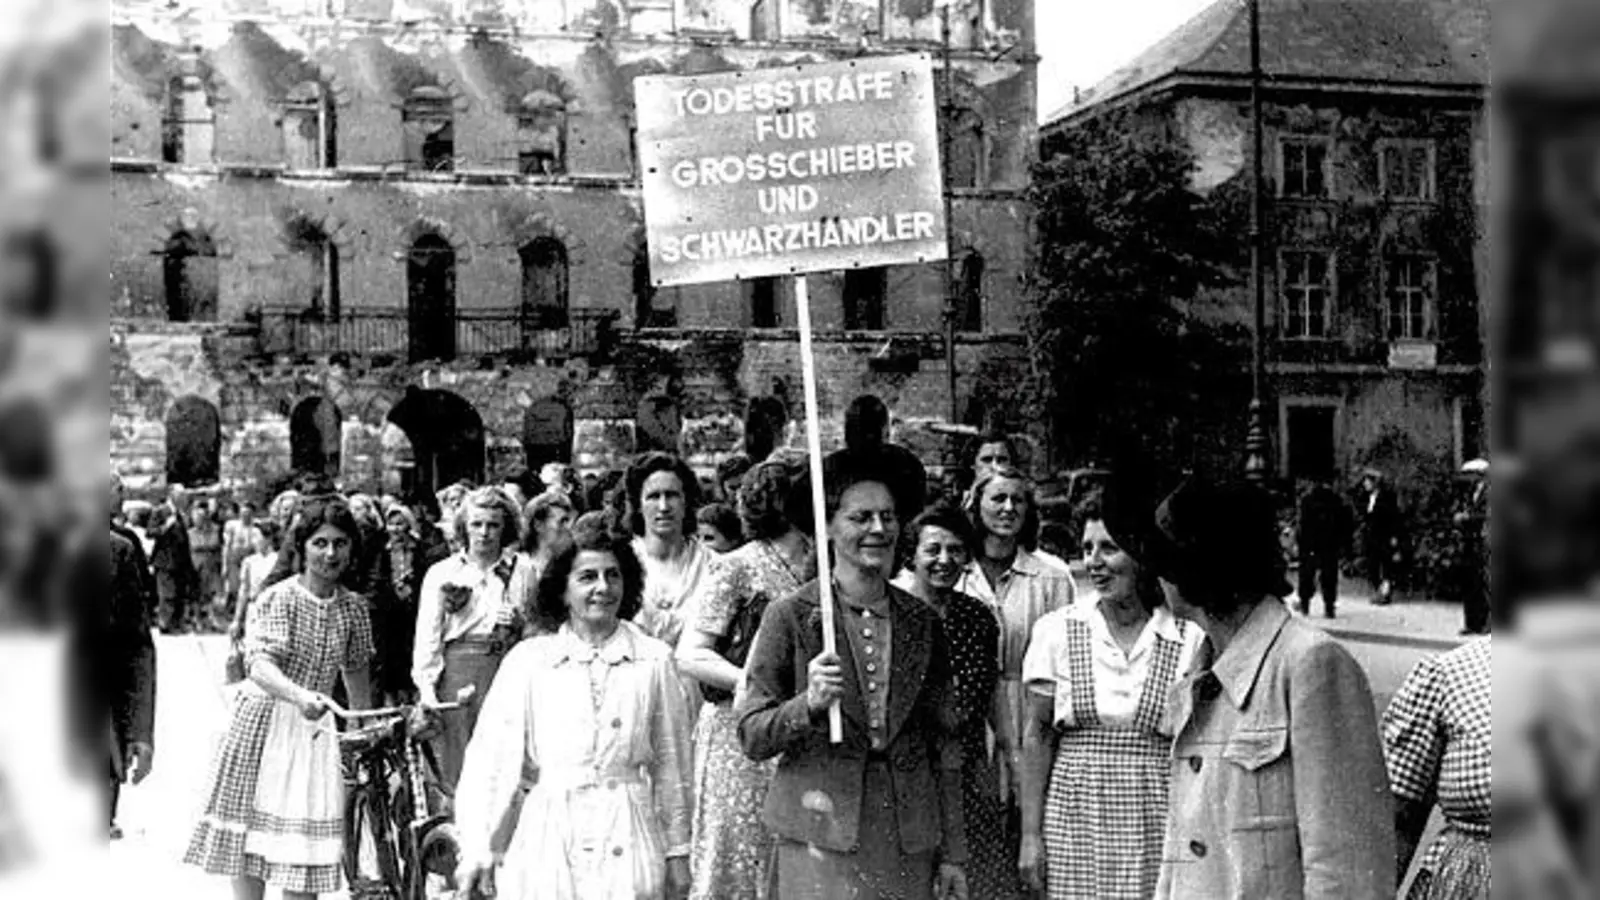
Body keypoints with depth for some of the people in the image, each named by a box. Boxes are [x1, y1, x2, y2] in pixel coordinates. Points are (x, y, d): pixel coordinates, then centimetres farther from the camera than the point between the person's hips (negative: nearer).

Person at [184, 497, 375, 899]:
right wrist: (299, 696, -42)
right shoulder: (277, 598, -12)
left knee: (306, 842, 0)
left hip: (314, 727, 3)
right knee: (249, 838, 4)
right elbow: (260, 665, -25)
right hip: (262, 719, -3)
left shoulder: (354, 608, 1)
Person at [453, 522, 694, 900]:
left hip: (626, 843, 1)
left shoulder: (653, 659, 4)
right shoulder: (528, 659, 2)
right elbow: (491, 756, -1)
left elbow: (671, 764, 8)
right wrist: (478, 847, -6)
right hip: (545, 839, 0)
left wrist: (677, 852, 10)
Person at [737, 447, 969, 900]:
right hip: (822, 838, -3)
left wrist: (952, 854, 10)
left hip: (910, 843, 3)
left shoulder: (922, 622, 9)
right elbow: (752, 737, -1)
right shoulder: (790, 616, -1)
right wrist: (809, 704, -19)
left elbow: (944, 744, 12)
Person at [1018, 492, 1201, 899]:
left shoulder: (1187, 640, -2)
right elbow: (1037, 734, 3)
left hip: (1157, 822, 0)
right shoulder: (1057, 630, 0)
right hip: (1076, 817, 1)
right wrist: (1031, 832, -1)